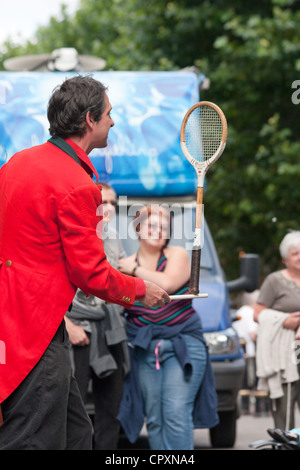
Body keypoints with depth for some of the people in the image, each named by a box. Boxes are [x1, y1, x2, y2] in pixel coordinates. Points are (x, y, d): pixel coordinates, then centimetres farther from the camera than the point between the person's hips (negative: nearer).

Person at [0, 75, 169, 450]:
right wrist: (140, 291, 3)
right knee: (36, 440, -7)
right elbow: (92, 274, -13)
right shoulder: (76, 186, -17)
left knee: (76, 434, 15)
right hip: (36, 331, -10)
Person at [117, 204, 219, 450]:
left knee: (176, 413, -13)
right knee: (155, 418, 1)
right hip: (144, 350, 3)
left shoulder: (178, 255, 3)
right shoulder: (126, 264, 9)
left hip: (183, 344, -3)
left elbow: (168, 283, -16)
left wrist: (135, 270, -7)